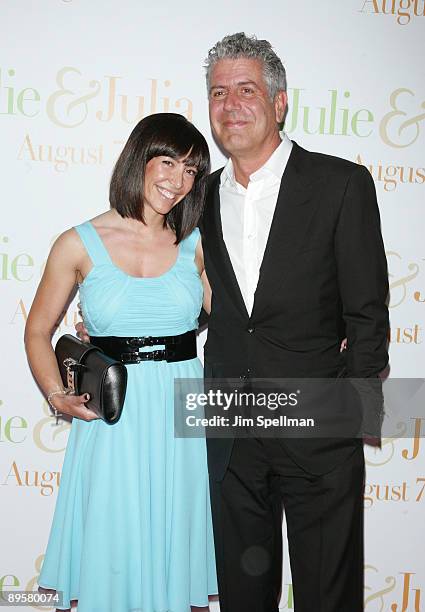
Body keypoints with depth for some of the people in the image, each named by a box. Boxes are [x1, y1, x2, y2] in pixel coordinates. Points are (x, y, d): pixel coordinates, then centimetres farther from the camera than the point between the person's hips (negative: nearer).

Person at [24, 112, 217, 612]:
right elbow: (38, 332, 7)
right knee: (112, 554, 6)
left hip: (183, 419, 2)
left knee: (182, 558, 11)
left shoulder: (195, 245, 5)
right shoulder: (80, 245, -1)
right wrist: (57, 396, -7)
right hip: (113, 422, -2)